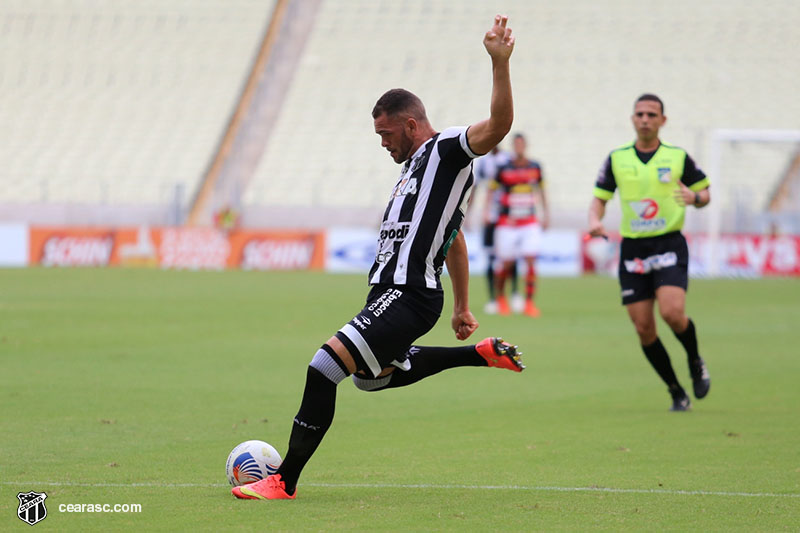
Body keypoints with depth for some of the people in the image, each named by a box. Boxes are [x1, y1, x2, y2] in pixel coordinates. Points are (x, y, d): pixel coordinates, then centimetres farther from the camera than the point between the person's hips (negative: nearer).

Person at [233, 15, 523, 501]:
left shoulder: (446, 149, -6)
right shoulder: (419, 165, 24)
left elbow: (498, 125, -26)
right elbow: (455, 239, 31)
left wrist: (500, 61, -37)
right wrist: (462, 306, 33)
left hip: (407, 297, -11)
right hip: (391, 293, 11)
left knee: (324, 367, -19)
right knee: (371, 375, 31)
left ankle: (285, 481, -14)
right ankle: (482, 354, 29)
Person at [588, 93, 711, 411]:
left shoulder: (678, 157, 2)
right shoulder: (616, 159, 6)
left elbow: (705, 193, 10)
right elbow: (599, 198, 12)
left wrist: (695, 197, -14)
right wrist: (595, 221, -9)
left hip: (669, 245, -3)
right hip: (632, 249, 3)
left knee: (672, 313, -23)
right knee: (644, 329, -2)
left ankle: (696, 363, 8)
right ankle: (677, 393, 13)